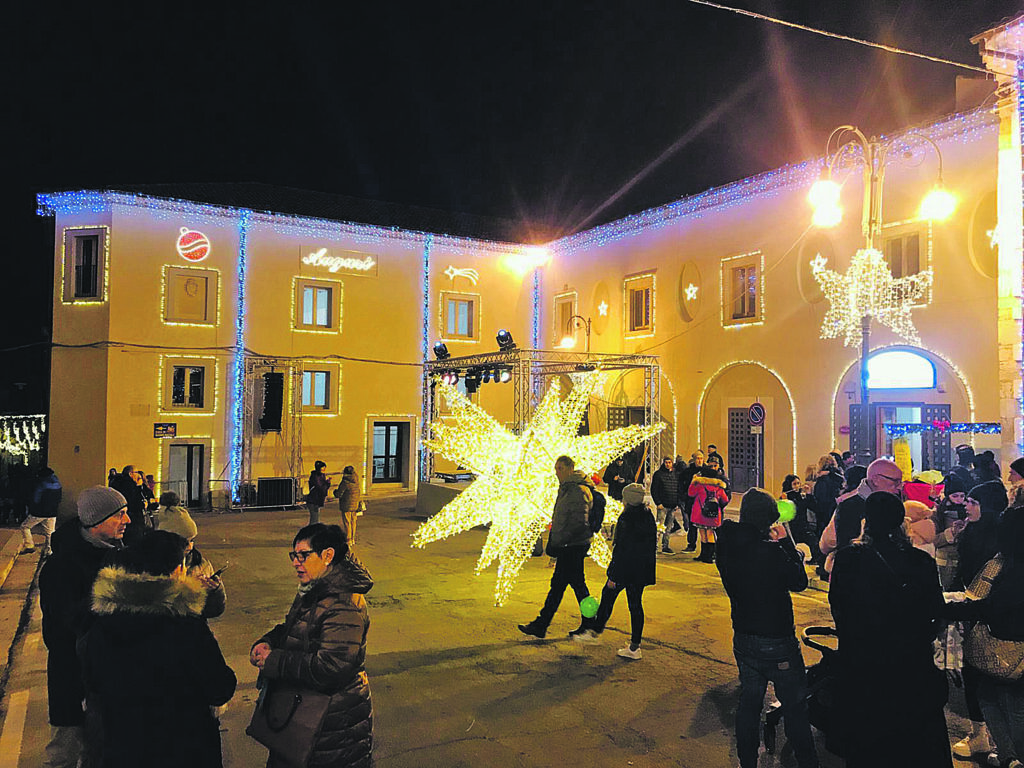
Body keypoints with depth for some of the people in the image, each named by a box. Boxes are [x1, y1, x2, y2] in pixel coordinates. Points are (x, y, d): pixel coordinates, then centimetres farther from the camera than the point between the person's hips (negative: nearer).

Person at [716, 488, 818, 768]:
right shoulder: (769, 551, -26)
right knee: (795, 707, 11)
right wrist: (786, 542, -6)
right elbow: (799, 582, -11)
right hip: (776, 642, -6)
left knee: (749, 702, 19)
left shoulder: (727, 547, -5)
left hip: (743, 638, 6)